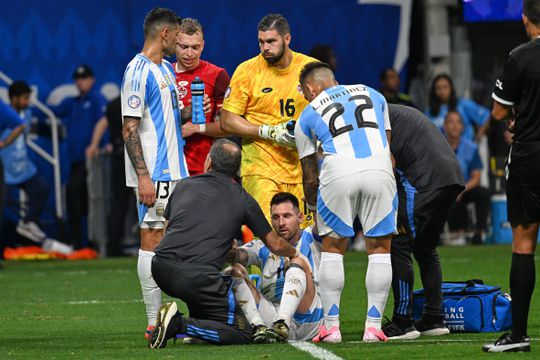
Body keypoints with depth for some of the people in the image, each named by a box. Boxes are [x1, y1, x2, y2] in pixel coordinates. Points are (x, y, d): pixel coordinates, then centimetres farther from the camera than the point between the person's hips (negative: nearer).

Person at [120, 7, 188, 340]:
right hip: (154, 174, -9)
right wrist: (143, 177, -20)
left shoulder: (166, 69, 17)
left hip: (174, 172, 9)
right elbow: (130, 129, -16)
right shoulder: (139, 71, -11)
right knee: (153, 240, -7)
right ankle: (154, 322, -7)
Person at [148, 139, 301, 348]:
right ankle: (179, 325, -14)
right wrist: (294, 253, 50)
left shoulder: (184, 186, 19)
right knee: (243, 333, 5)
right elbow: (275, 245, 25)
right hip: (198, 276, -5)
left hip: (161, 270, 5)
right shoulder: (242, 200, 13)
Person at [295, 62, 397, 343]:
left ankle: (331, 326, 10)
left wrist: (314, 211, 41)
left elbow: (310, 176, 27)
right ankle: (373, 326, 4)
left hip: (339, 173, -1)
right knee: (379, 249, 10)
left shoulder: (308, 116, 22)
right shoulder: (373, 95, 28)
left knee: (333, 248, 13)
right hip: (380, 171, 1)